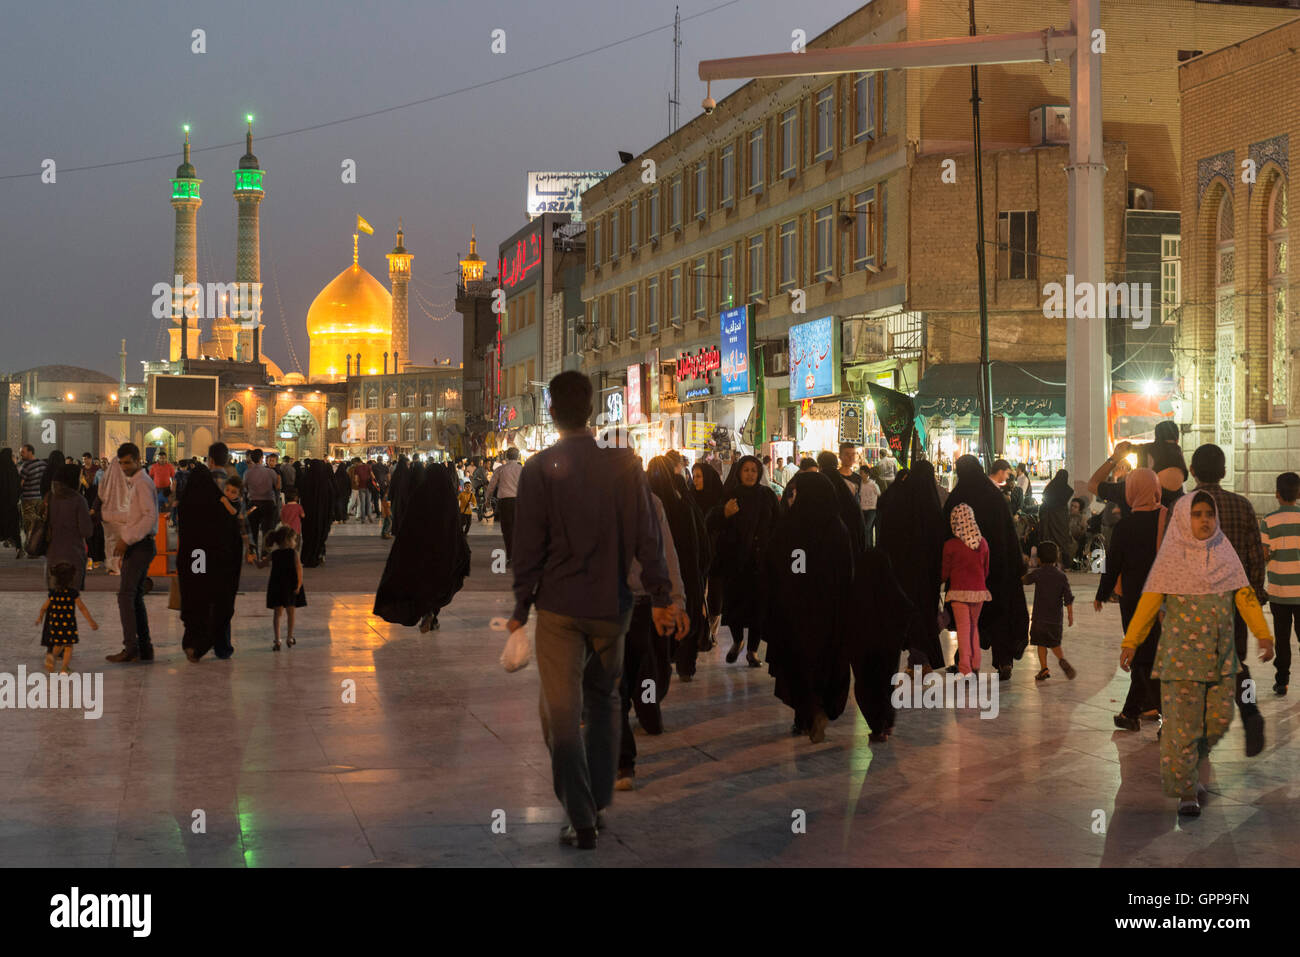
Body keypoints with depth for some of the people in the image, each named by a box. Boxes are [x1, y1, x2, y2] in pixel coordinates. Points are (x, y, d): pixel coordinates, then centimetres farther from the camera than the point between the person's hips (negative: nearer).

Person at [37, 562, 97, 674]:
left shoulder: (53, 593, 1)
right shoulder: (73, 593, -8)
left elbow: (44, 607, 12)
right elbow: (82, 608, -5)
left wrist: (40, 617, 31)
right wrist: (91, 621, 2)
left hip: (55, 623, 3)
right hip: (69, 624, -3)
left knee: (58, 645, 19)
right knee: (68, 647, 5)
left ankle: (51, 655, -8)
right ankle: (64, 667, -4)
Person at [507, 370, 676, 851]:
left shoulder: (539, 468, -7)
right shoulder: (624, 463, -1)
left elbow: (529, 545, -7)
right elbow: (647, 535, -2)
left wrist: (521, 608, 0)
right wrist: (661, 596, 2)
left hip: (559, 607, -3)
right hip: (611, 605, 3)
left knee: (562, 713, 1)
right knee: (604, 704, 19)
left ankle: (581, 821, -3)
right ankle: (599, 806, 22)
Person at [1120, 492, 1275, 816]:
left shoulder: (1225, 555, 6)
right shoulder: (1171, 559, -4)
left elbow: (1245, 596, 3)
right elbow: (1149, 602, -5)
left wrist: (1263, 634, -6)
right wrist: (1130, 642, -8)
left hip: (1220, 654, 4)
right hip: (1182, 653, -4)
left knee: (1220, 717, 7)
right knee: (1184, 721, -3)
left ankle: (1187, 762, 33)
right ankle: (1185, 791, 8)